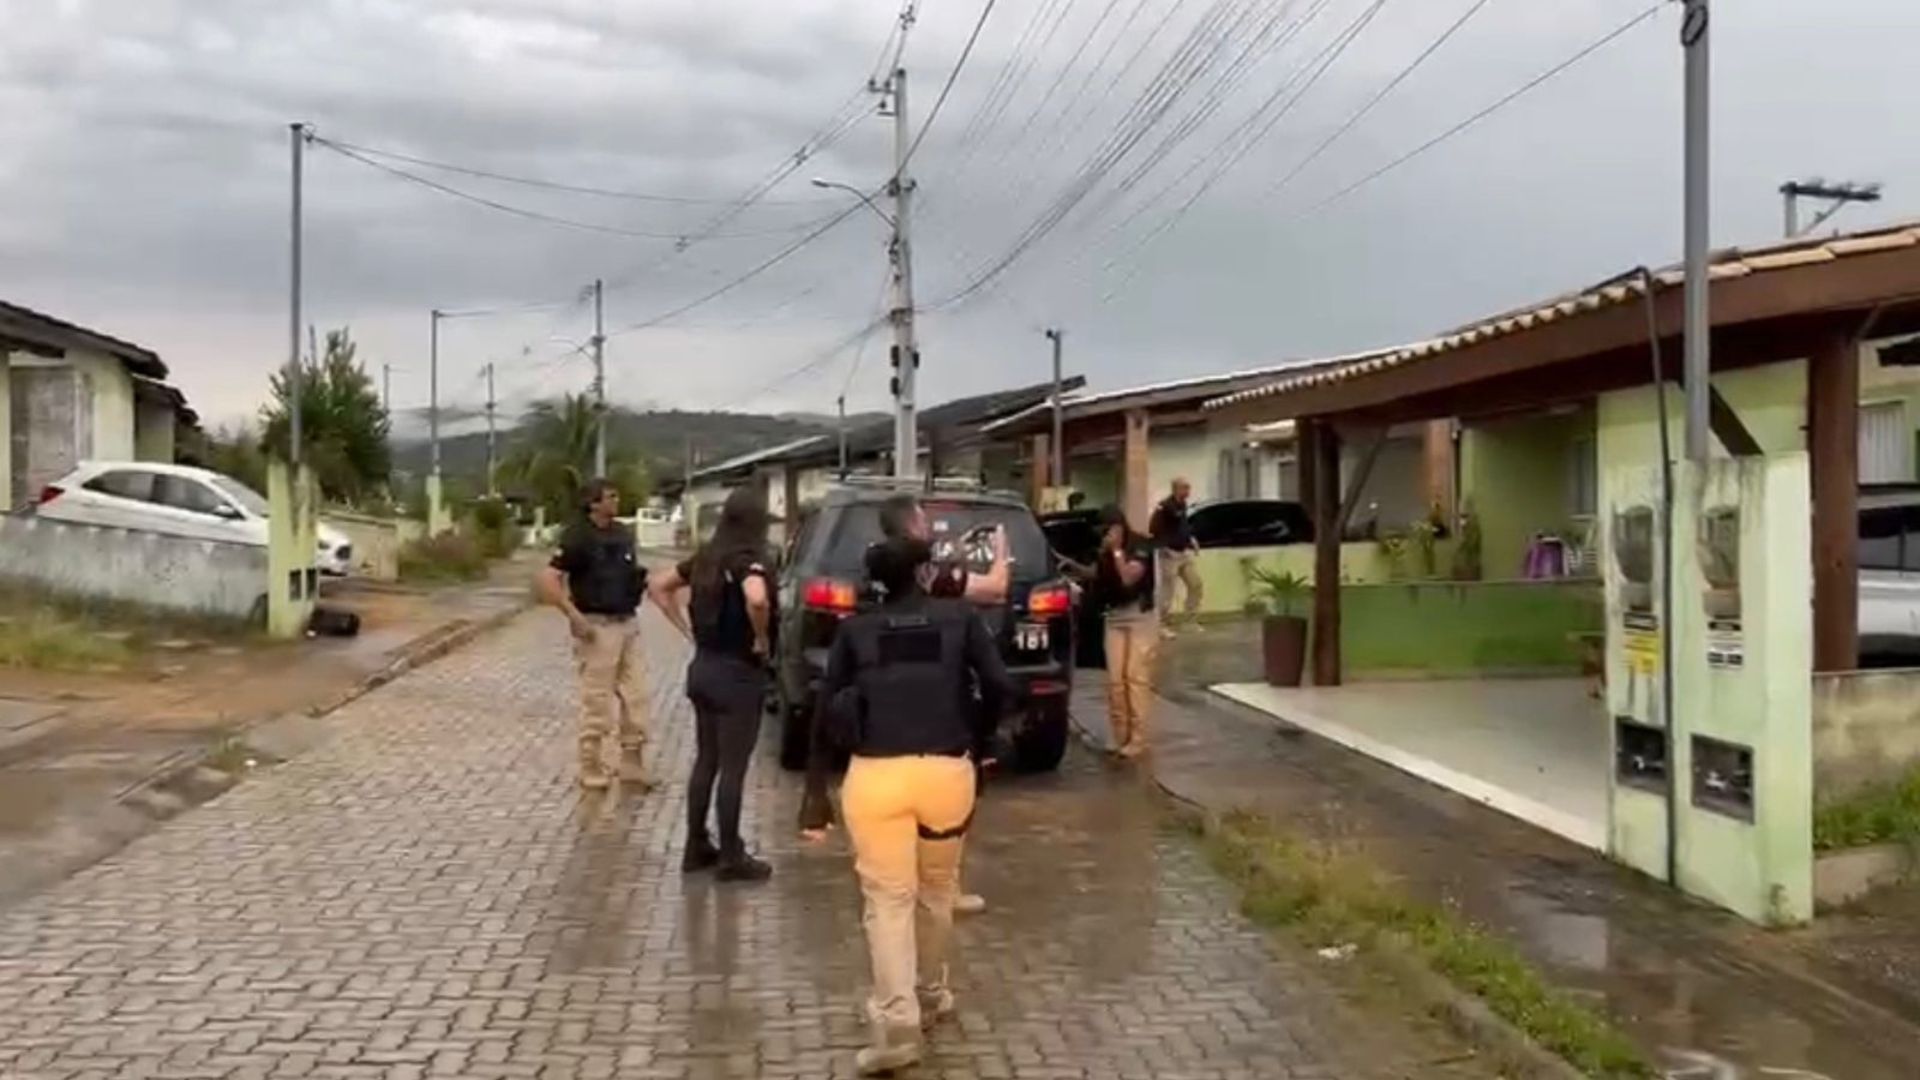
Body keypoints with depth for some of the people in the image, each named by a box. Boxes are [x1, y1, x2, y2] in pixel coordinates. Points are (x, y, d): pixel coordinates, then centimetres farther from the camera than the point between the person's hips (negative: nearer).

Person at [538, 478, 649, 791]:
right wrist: (575, 617, -20)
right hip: (597, 627, -7)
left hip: (628, 624, 8)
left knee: (635, 698, 11)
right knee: (597, 703, -1)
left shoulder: (623, 534, 11)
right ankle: (592, 771, 11)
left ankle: (633, 766, 22)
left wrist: (639, 579, 9)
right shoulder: (578, 537, -12)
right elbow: (548, 580, -19)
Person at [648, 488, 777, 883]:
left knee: (706, 761, 16)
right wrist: (762, 638, -20)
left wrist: (688, 629, 12)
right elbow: (757, 599, -38)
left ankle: (696, 848, 24)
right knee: (732, 768, 1)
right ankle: (731, 858, 9)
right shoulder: (748, 560, -17)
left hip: (703, 667, 8)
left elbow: (659, 586, 17)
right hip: (737, 674, -8)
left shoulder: (705, 557, 7)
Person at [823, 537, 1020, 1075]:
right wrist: (975, 733, 15)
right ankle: (930, 995, 37)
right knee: (938, 889, 22)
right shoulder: (960, 617, 6)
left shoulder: (854, 629, 9)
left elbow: (831, 703, 10)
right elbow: (1000, 687, -1)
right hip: (947, 772, 1)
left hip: (874, 774, 0)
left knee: (888, 900, 4)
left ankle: (895, 1024, -6)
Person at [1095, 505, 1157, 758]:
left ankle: (1137, 739, -8)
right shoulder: (1106, 550, 10)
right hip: (1114, 617, 6)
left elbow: (1129, 577, -20)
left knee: (1136, 677, -11)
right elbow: (1097, 579, 8)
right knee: (1115, 679, -1)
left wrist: (1117, 550, -17)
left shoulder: (1141, 546, -8)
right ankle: (1120, 736, 7)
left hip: (1141, 616, -6)